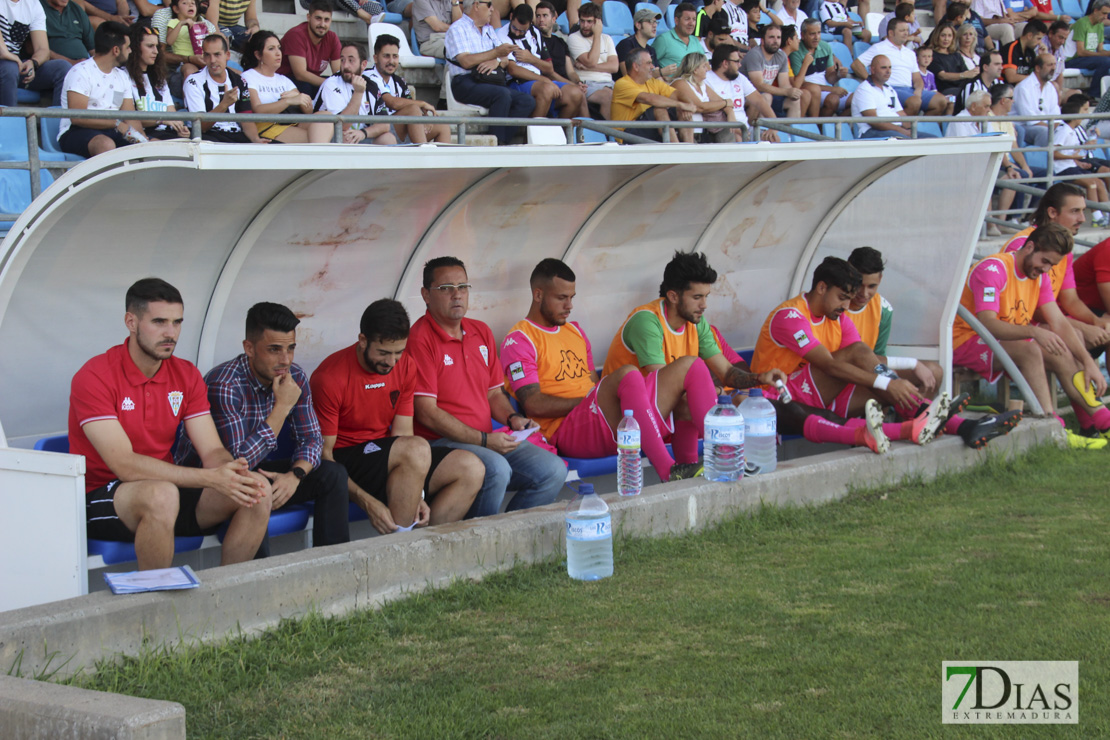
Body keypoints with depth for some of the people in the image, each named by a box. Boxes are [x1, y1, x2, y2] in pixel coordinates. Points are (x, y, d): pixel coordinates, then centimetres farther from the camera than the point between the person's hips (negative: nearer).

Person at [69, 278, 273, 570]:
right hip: (101, 499, -6)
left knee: (258, 491, -14)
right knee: (162, 495, -39)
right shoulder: (94, 378, -14)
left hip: (168, 488, 6)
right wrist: (210, 478, -29)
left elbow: (212, 451, 1)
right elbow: (125, 465, -23)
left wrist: (234, 472, -26)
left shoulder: (186, 375, 6)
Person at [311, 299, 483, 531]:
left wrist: (414, 497, -14)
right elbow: (323, 453, -16)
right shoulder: (330, 378, -16)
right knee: (417, 449, -33)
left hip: (385, 456, 7)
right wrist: (368, 503, -27)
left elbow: (402, 432, 0)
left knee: (471, 469, -11)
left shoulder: (406, 366, 3)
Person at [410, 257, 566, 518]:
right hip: (440, 443, -8)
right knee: (496, 469, -34)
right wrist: (484, 440, -15)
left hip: (489, 438, 8)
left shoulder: (481, 332, 17)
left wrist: (512, 418, 0)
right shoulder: (419, 339, -9)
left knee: (553, 470, -11)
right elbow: (426, 412, -14)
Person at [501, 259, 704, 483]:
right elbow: (534, 404, -10)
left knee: (688, 367, -6)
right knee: (627, 373, -35)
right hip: (567, 430, -8)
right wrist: (584, 401, -10)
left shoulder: (575, 331, 27)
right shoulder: (518, 340, 2)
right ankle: (668, 472, -44)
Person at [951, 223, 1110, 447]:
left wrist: (1088, 363, -8)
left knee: (1063, 356, -8)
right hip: (966, 342, -9)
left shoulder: (1038, 275, 5)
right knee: (1029, 350, -33)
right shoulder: (992, 269, -21)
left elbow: (1059, 324, 3)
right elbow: (987, 324, -33)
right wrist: (1034, 331, -45)